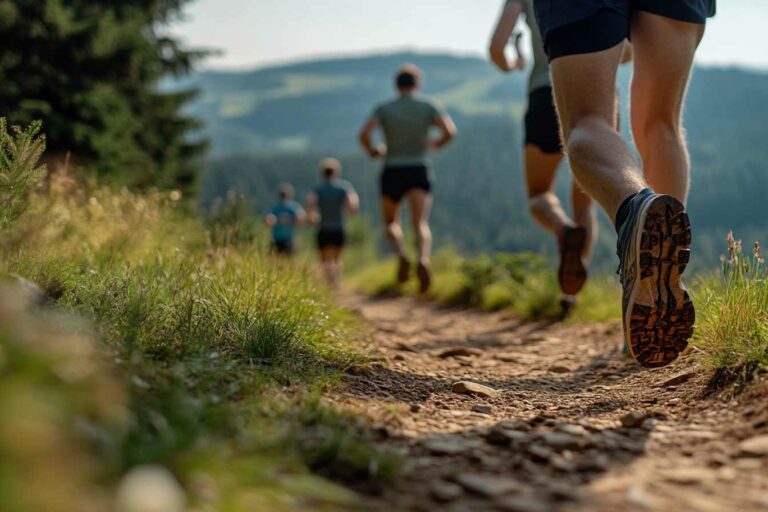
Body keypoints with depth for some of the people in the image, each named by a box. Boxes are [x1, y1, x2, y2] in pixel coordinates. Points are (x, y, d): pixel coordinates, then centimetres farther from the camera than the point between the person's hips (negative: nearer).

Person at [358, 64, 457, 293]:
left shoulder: (384, 109, 3)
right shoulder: (427, 107, 4)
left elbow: (364, 134, -12)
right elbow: (450, 130, -9)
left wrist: (372, 151, 8)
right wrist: (436, 144, 11)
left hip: (392, 173, 1)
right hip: (419, 171, 0)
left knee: (391, 222, 17)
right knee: (420, 223, -11)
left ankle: (401, 254, -12)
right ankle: (423, 260, -40)